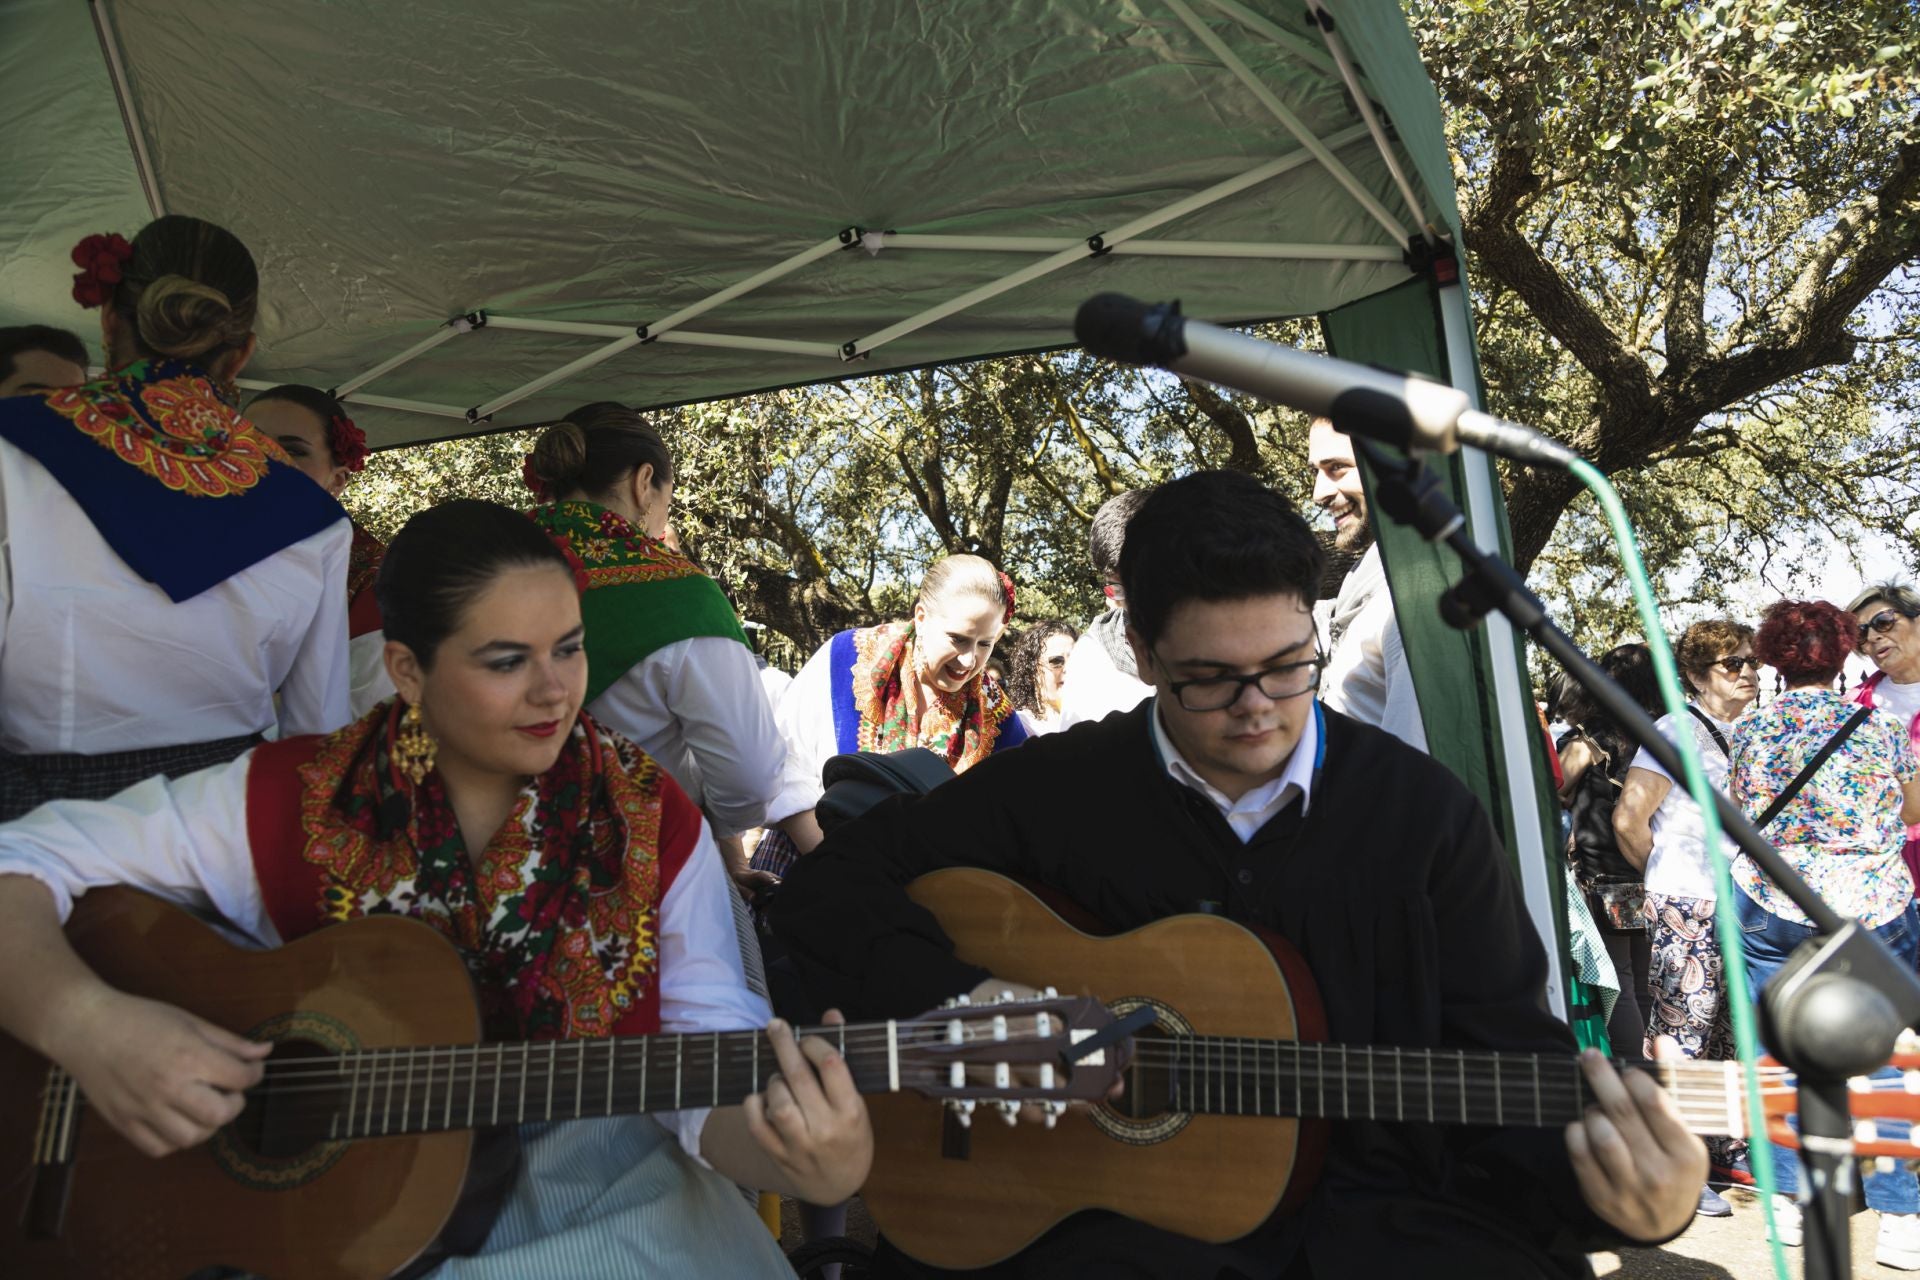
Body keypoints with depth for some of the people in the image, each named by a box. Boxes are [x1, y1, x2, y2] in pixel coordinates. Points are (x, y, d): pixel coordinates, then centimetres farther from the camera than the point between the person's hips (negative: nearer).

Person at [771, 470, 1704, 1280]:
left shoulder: (1423, 810, 1)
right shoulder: (1057, 790, -1)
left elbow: (1510, 1059, 2)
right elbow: (831, 888, 2)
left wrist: (1617, 1194, -19)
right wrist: (964, 1001, -14)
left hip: (1375, 1203, 2)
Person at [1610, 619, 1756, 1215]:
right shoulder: (1677, 730, -8)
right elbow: (1629, 821, -12)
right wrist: (1667, 877, 2)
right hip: (1685, 907, -7)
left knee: (1734, 1033, 14)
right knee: (1679, 1036, -4)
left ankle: (1731, 1150, 27)